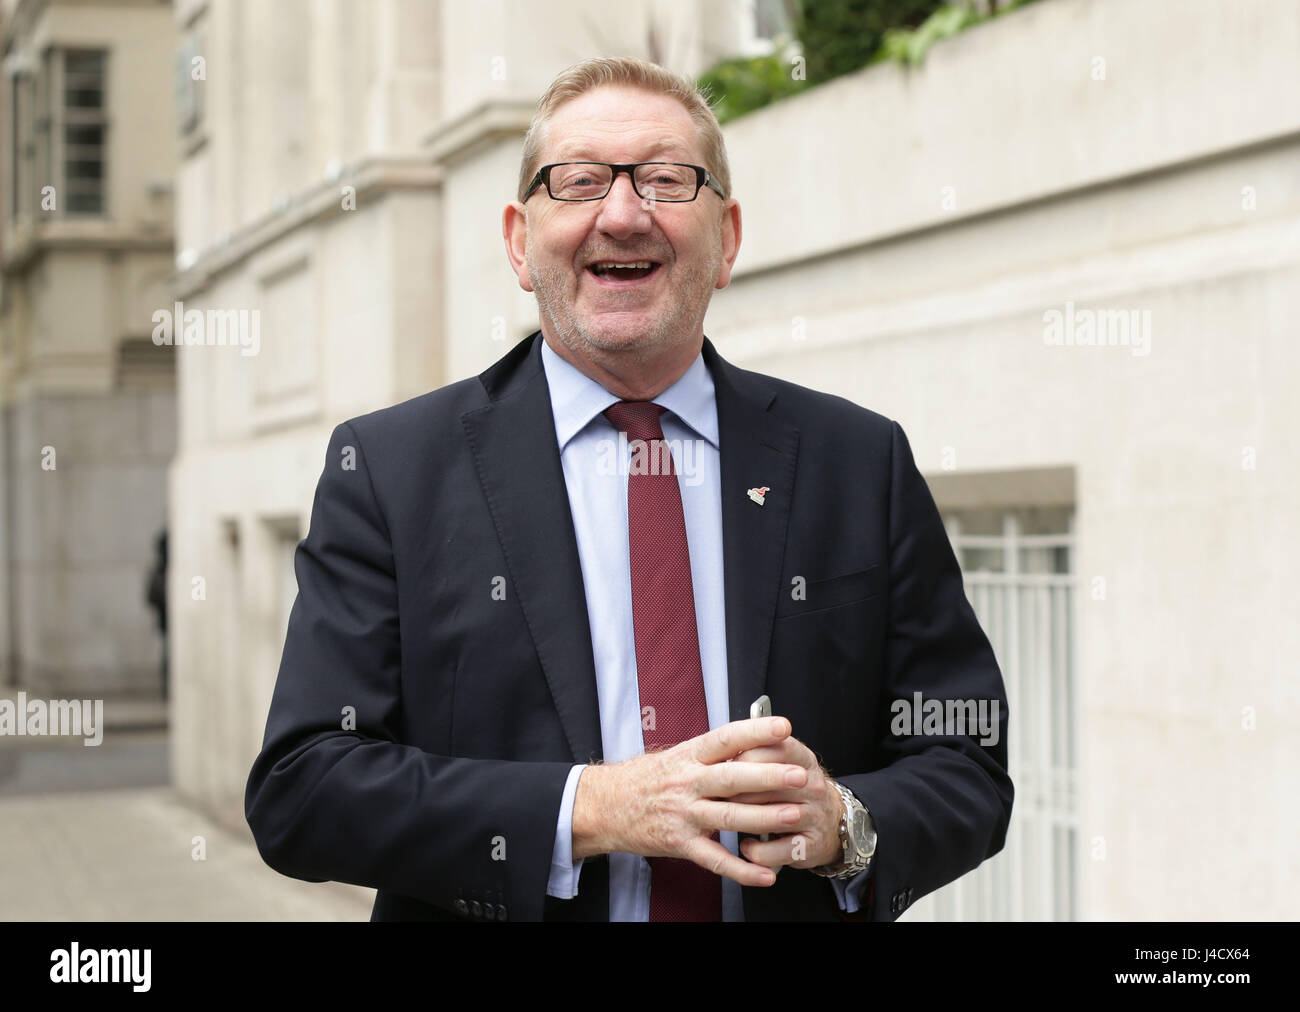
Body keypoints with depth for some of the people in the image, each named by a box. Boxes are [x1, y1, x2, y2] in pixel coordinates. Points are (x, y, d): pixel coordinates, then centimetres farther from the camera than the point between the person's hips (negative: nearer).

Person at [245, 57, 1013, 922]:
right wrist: (586, 810, -24)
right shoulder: (388, 469, -7)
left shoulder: (863, 463, -2)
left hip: (803, 900, 2)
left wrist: (845, 825, -21)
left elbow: (970, 767, 0)